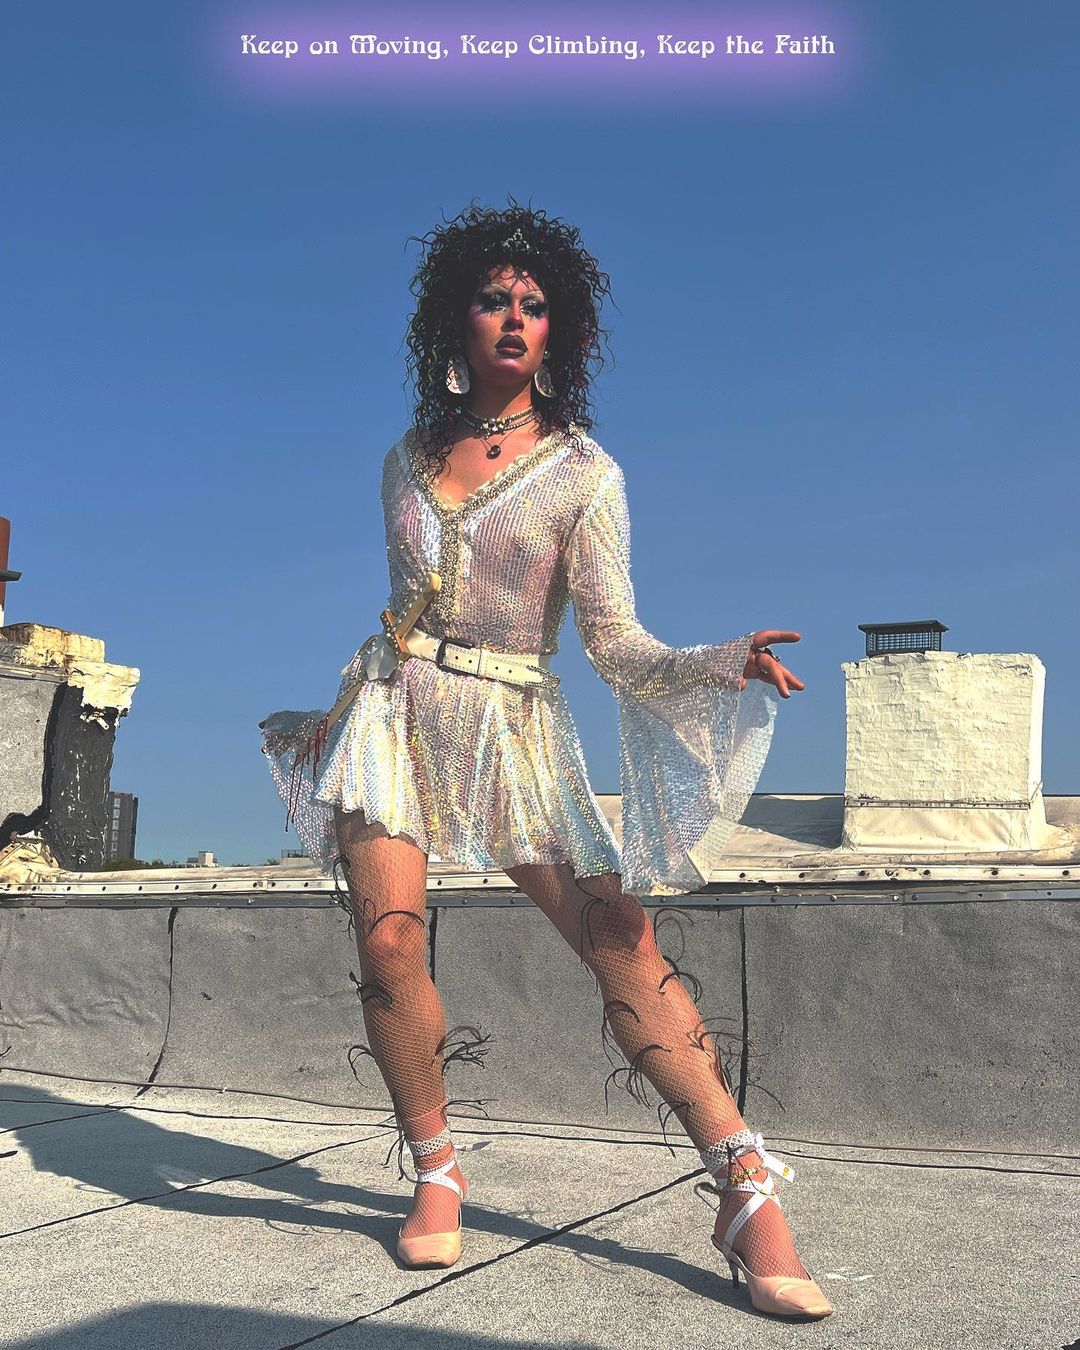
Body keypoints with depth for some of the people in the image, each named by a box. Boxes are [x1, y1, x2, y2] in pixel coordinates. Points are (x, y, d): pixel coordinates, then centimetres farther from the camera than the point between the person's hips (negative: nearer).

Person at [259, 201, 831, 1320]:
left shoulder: (584, 471, 1)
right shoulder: (407, 461, 11)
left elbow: (615, 644, -5)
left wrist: (725, 663, -22)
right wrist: (335, 717, 28)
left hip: (512, 727, -3)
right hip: (394, 714, 3)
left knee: (620, 940, -14)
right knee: (387, 939, -14)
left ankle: (748, 1193, -12)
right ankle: (434, 1172, 7)